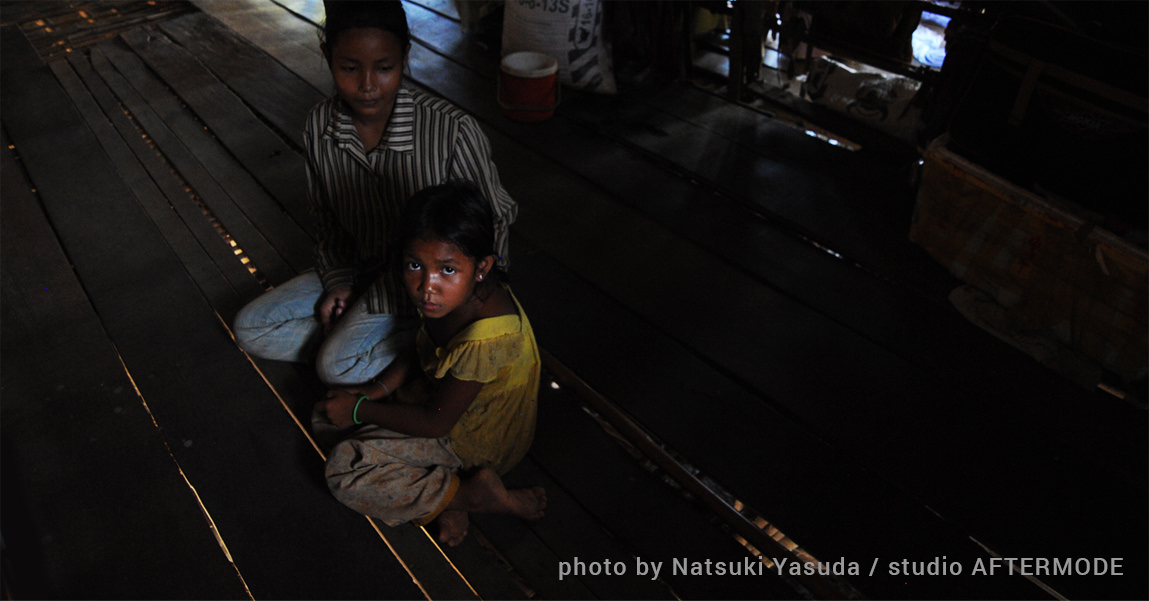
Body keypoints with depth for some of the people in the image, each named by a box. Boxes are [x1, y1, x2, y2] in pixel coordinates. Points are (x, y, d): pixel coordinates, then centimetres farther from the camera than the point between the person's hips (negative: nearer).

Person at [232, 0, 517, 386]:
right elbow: (327, 220, 7)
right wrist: (338, 282, -4)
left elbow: (493, 219, -12)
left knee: (338, 366, -24)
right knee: (251, 329, 1)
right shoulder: (319, 127, -10)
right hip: (360, 269, 7)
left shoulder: (451, 130, -26)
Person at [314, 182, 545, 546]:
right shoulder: (454, 294, -15)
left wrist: (359, 409, -13)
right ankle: (443, 480, -1)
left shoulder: (485, 341, -38)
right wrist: (376, 389, -7)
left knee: (345, 470, -13)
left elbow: (436, 421, -25)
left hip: (473, 440, -9)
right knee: (327, 416, 10)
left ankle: (474, 494, -10)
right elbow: (421, 350, 7)